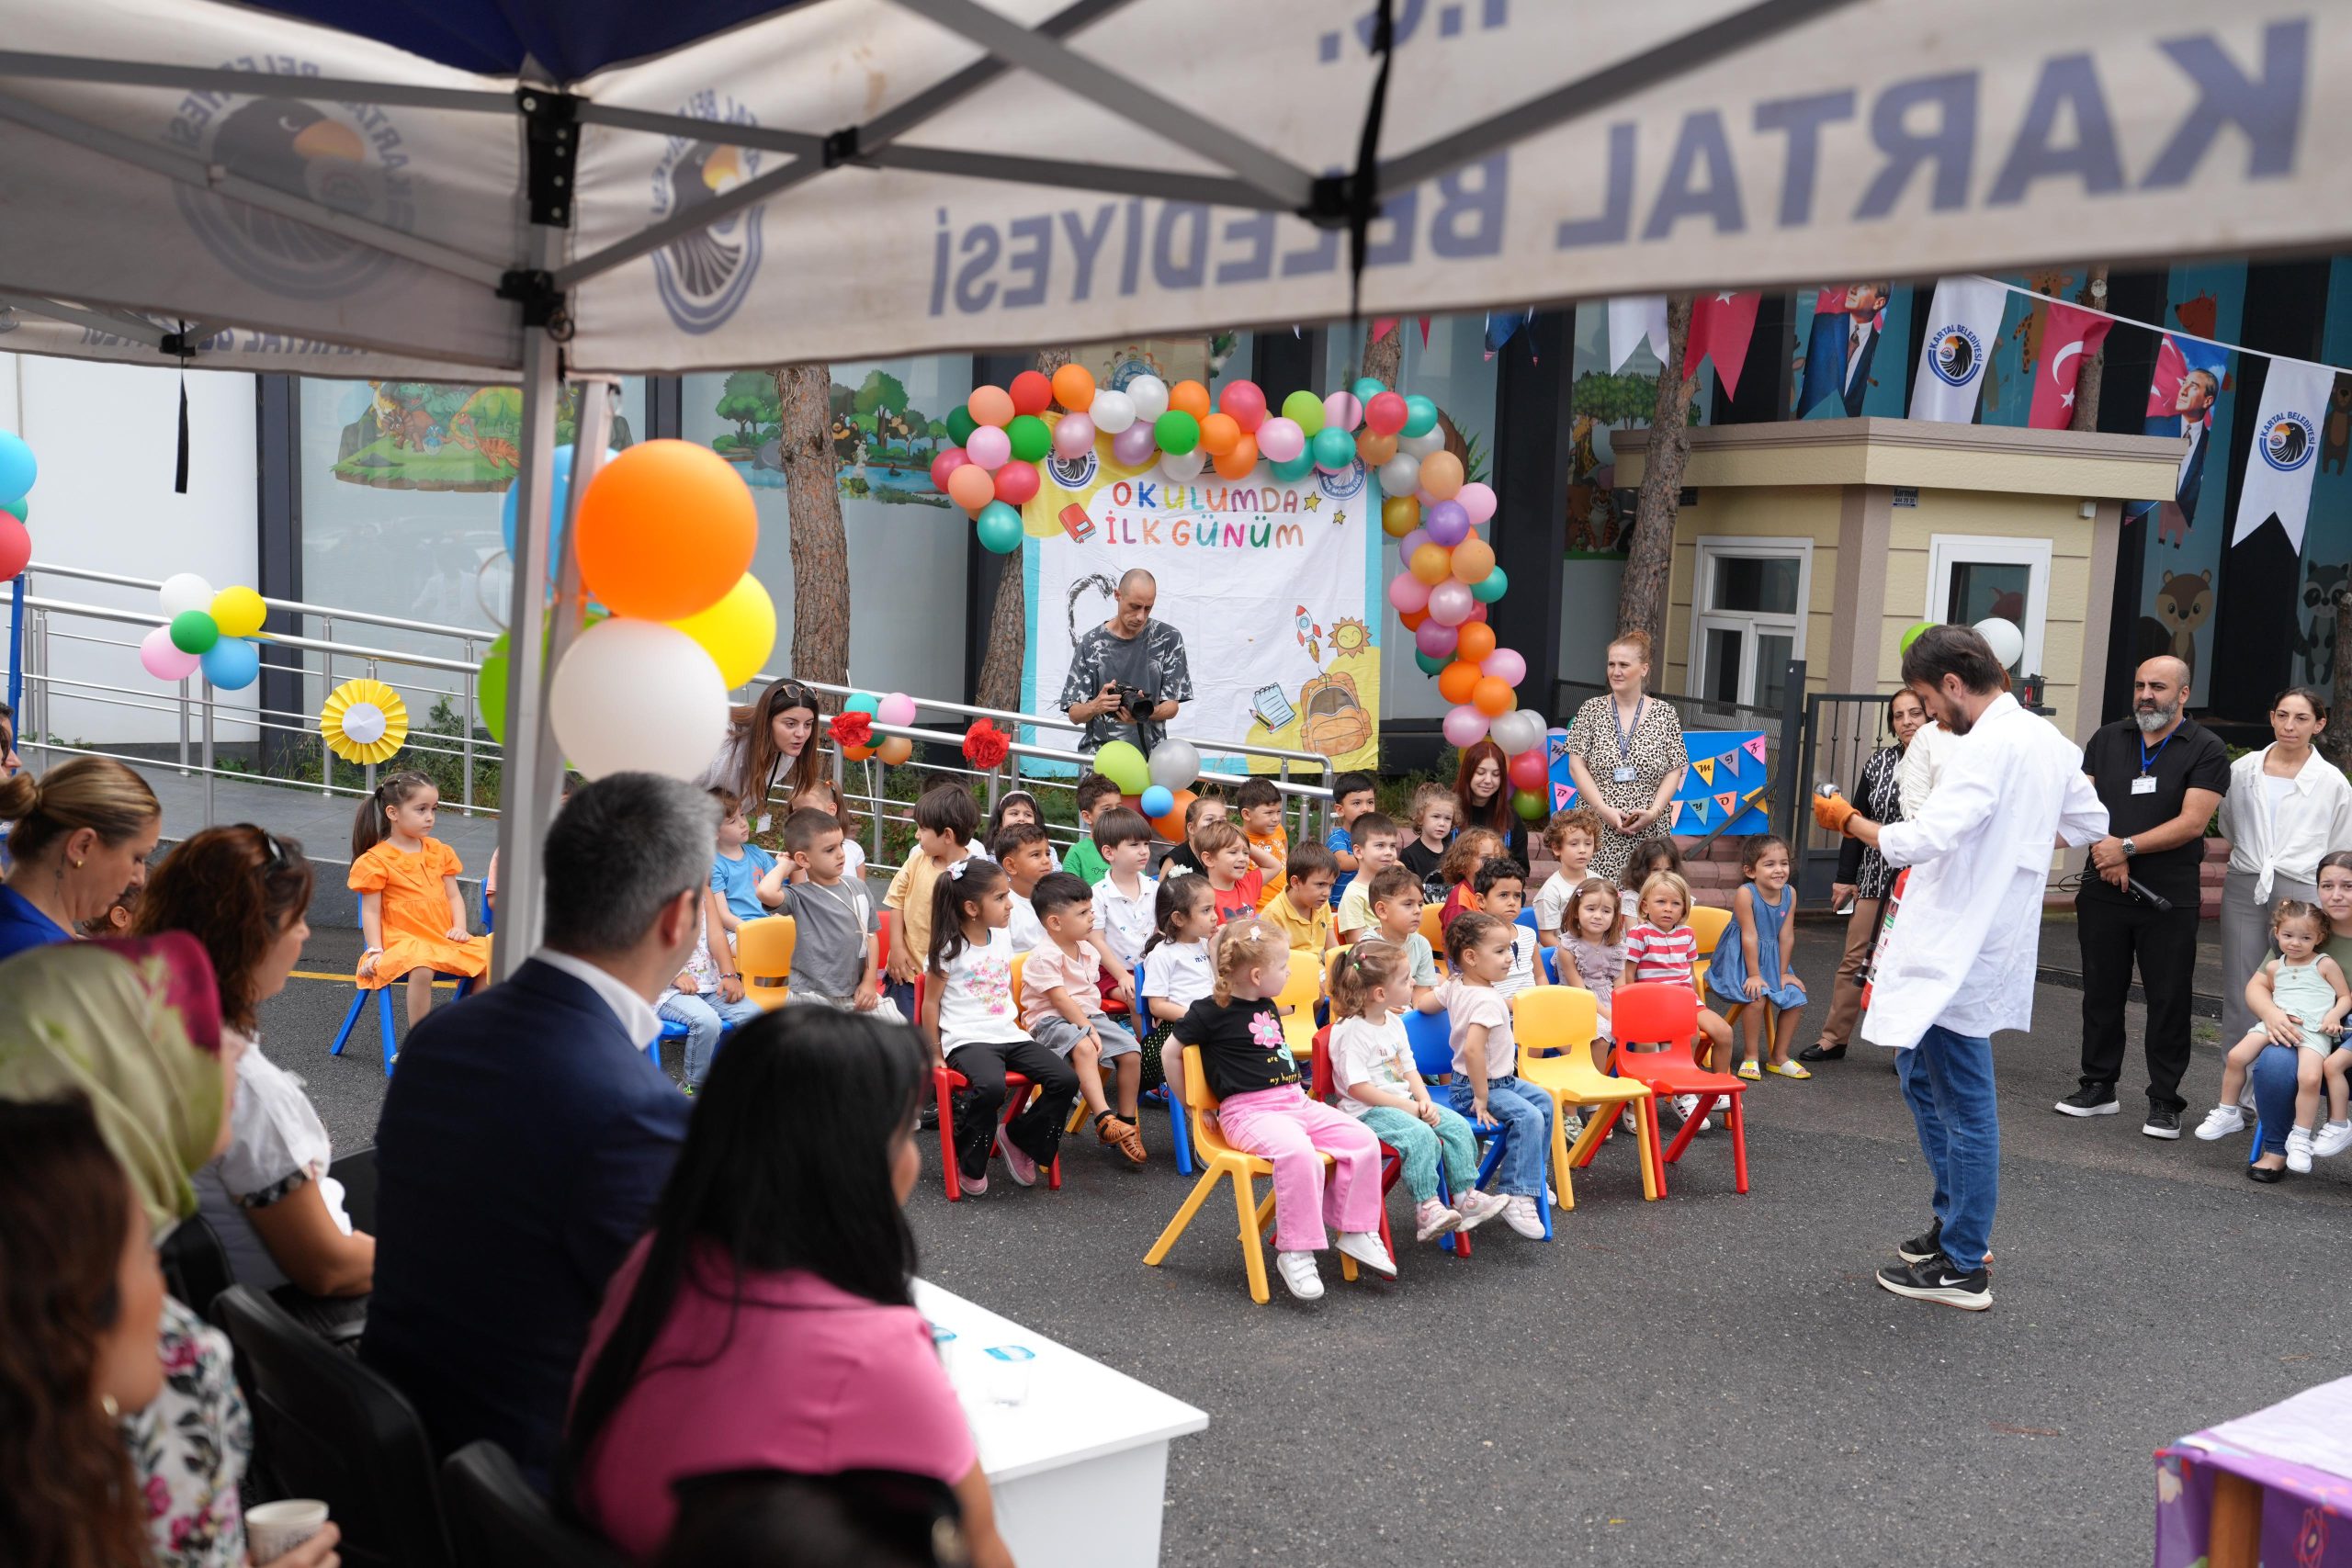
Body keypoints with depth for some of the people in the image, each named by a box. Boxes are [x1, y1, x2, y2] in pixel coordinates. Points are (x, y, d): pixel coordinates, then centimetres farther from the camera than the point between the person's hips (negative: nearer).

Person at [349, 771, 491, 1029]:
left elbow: (453, 895, 14)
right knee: (421, 969, -35)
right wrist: (376, 951, -11)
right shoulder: (376, 860, -3)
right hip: (403, 940, -6)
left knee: (486, 959, -12)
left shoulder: (439, 851, 14)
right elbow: (371, 911, -3)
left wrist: (460, 928, -3)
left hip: (444, 939, 6)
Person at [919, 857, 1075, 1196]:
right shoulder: (949, 949, -6)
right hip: (967, 1039, -7)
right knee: (990, 1086, -37)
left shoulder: (1002, 939, 13)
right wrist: (935, 1055, -1)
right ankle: (969, 1163, -10)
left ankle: (1018, 1139, 9)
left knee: (1065, 1079, -13)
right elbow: (931, 1003, -2)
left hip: (1008, 1035, 7)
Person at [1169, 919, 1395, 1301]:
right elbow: (1170, 1052, 2)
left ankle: (1355, 1232, 4)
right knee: (1298, 1151, -36)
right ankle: (1295, 1253, -26)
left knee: (1363, 1140, -8)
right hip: (1248, 1111, -8)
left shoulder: (1266, 1007, 16)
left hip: (1295, 1101, 8)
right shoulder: (1209, 1012, -7)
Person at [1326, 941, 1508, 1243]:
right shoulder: (1349, 1031, -18)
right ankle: (1426, 1209, -23)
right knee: (1421, 1137, -30)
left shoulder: (1394, 1021, 11)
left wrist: (1425, 1101, -4)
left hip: (1404, 1102, 9)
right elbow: (1358, 1088, -21)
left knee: (1458, 1126, -4)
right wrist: (1409, 1107, -19)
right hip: (1367, 1111, -9)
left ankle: (1466, 1196, 5)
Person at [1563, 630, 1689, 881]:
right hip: (1598, 830, 0)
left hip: (1649, 832, 0)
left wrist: (1654, 811, -10)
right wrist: (1604, 810, -10)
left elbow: (1675, 771, 6)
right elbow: (1577, 766, 2)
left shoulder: (1665, 714, 7)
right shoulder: (1591, 710, 7)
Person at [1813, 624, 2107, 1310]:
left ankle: (1963, 1267, 9)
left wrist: (1847, 820, -14)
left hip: (1957, 952, -10)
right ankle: (1956, 1222, 32)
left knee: (1963, 1105, -1)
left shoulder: (1987, 747, -20)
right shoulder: (2046, 739, 10)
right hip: (1991, 940, 10)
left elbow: (1919, 841, -29)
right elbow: (2090, 824, 22)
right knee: (1921, 1075, 22)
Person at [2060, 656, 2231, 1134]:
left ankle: (2164, 1100, 8)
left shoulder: (2206, 750, -3)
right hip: (2104, 891, 4)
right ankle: (2098, 1086, 21)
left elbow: (2191, 823, -12)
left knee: (2168, 1000, 1)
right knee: (2101, 992, 10)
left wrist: (2127, 847, -15)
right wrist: (2107, 854, -9)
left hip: (2168, 897, -4)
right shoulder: (2107, 739, 11)